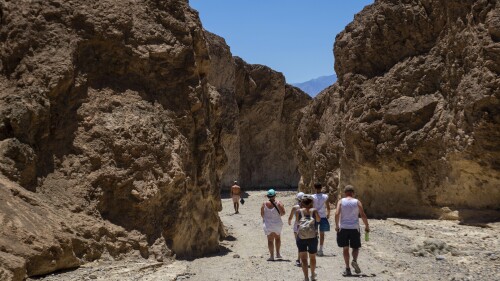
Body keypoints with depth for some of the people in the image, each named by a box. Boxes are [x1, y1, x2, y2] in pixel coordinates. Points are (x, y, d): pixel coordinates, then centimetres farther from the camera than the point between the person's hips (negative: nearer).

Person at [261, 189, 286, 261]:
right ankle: (278, 254, 21)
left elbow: (262, 214, -2)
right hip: (277, 224, 1)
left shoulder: (264, 204, -8)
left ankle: (272, 256, 3)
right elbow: (283, 213, -13)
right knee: (277, 238, 22)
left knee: (270, 240, 6)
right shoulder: (278, 203, -11)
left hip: (268, 224, -1)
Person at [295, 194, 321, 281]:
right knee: (312, 257, 19)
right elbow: (318, 220, 12)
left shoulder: (298, 211, -5)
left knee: (303, 258, 1)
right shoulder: (314, 211, -5)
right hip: (312, 236, 1)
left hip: (301, 237, -1)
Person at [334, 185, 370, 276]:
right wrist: (367, 226, 7)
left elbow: (337, 214, -12)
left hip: (343, 228, 0)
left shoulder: (341, 201, 0)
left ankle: (347, 269, 8)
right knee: (355, 247, 14)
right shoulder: (357, 202, 0)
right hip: (354, 228, 0)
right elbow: (363, 215, -5)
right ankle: (354, 260, -14)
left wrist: (336, 225, -2)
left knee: (345, 248, 9)